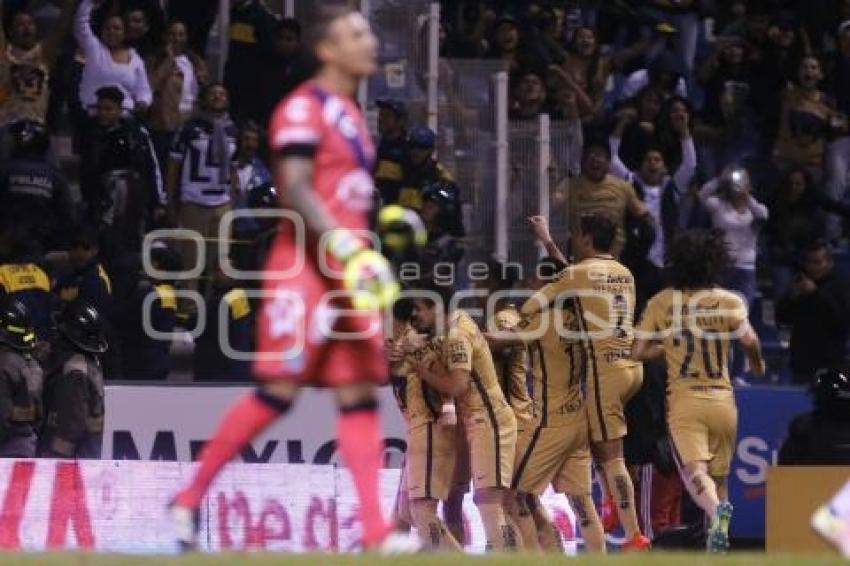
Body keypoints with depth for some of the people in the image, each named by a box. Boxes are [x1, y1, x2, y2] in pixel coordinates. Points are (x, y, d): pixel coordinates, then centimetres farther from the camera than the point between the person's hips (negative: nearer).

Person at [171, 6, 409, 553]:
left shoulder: (352, 116, 19)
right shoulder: (304, 109, -9)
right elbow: (295, 192, -18)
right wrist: (347, 247, -25)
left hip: (348, 268, 9)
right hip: (304, 265, -9)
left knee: (360, 393, 2)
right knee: (279, 392, -10)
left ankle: (376, 530, -2)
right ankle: (190, 499, 2)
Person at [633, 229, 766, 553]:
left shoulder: (661, 303, 4)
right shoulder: (729, 301, 0)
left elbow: (639, 352, 5)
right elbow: (749, 340, -15)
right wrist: (757, 362, 5)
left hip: (683, 403, -1)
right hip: (722, 401, 1)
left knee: (695, 473, -17)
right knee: (719, 477, 16)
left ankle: (716, 511, -48)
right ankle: (716, 547, 12)